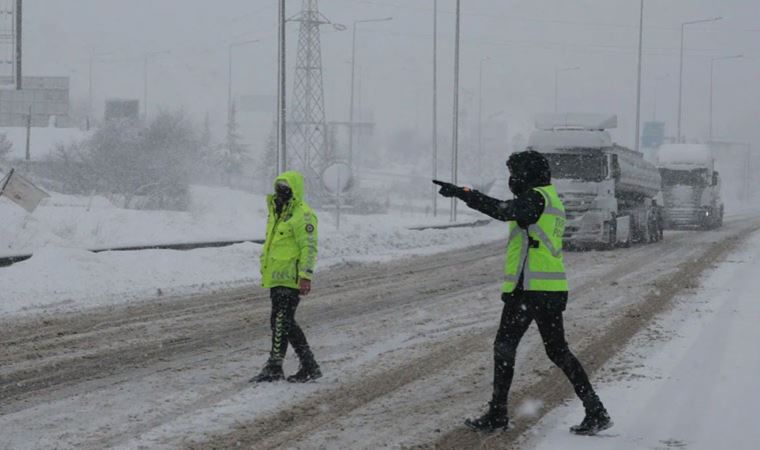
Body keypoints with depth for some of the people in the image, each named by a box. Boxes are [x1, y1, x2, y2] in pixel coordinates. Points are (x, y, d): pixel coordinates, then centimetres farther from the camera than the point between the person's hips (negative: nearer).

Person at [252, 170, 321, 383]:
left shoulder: (302, 215, -12)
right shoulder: (278, 212, 19)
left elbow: (309, 247, -17)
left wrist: (306, 276, -23)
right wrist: (266, 272, 26)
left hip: (289, 279, -10)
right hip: (276, 278, 10)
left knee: (281, 321, -9)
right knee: (286, 323, 12)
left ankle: (274, 367, -7)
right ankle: (309, 366, 17)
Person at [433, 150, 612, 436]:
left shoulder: (536, 198, -12)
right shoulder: (553, 201, 19)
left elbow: (504, 211, -29)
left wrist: (462, 193, -30)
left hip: (528, 289, -9)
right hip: (555, 291, 9)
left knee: (504, 348, 1)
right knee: (558, 352, 14)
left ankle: (497, 414, 4)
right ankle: (595, 412, 9)